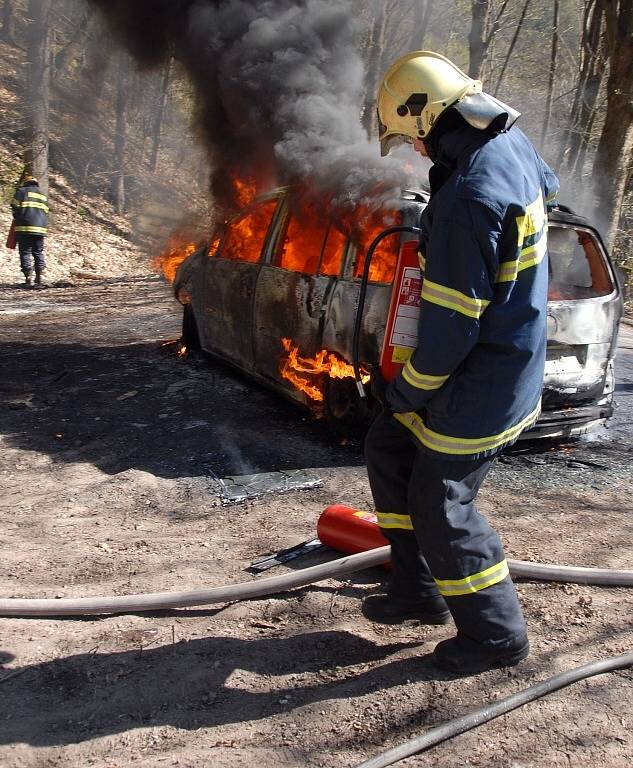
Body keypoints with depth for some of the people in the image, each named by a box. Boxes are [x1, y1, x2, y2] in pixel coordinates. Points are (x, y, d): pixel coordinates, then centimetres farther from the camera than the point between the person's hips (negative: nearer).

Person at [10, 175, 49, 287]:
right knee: (38, 253, 13)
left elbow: (15, 206, -2)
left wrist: (17, 219, 13)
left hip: (24, 228, -5)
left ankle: (29, 277, -7)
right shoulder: (43, 195, 21)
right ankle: (40, 276, 10)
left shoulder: (22, 191, 3)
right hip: (41, 228, 5)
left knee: (25, 252, -2)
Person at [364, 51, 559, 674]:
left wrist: (405, 391, -10)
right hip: (503, 359, 10)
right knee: (388, 451, 17)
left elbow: (451, 327, -26)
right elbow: (547, 188, 29)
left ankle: (497, 634, 23)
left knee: (441, 506, 2)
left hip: (481, 382, -10)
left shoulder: (469, 199, -28)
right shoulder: (511, 145, 3)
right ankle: (420, 591, 29)